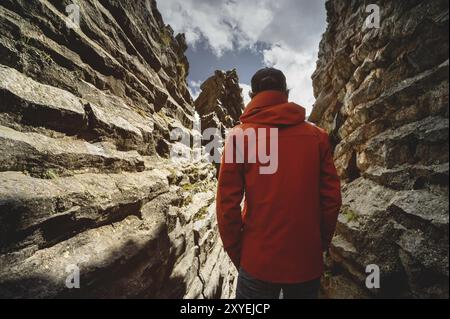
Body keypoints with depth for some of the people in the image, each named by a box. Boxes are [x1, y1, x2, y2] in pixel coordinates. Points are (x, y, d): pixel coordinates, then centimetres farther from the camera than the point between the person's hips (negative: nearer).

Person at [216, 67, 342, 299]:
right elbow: (331, 199, -2)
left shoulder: (239, 135, -9)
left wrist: (237, 254, 3)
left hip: (258, 263, -2)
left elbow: (227, 204, -11)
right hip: (308, 264, 3)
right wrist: (320, 244, 12)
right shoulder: (317, 136, -3)